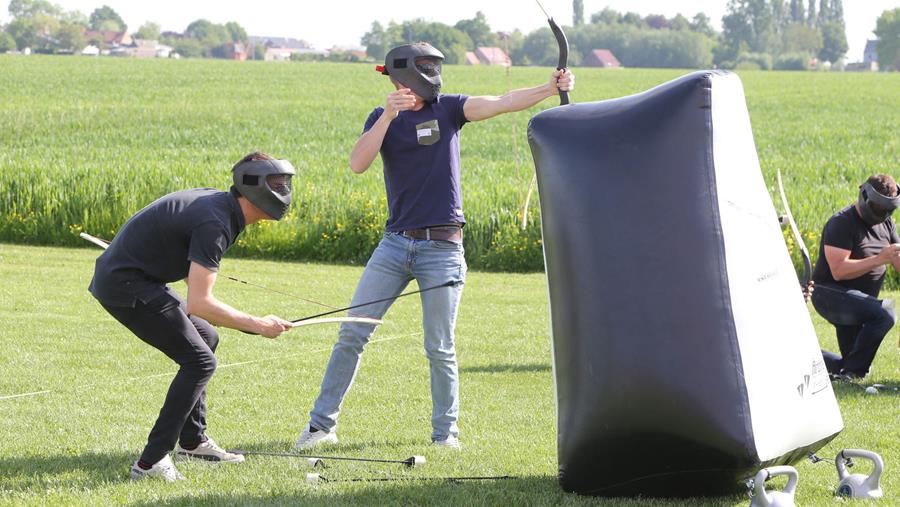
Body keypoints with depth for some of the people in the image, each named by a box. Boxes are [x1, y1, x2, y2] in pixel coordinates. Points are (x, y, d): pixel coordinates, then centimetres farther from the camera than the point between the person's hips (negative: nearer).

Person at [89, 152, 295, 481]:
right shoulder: (215, 223, -24)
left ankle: (192, 441, 30)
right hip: (125, 285, -10)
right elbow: (199, 303, -28)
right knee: (199, 360, -12)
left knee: (205, 338, 21)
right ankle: (151, 462, -14)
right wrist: (258, 325, -21)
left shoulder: (218, 203, 7)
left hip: (125, 275, 10)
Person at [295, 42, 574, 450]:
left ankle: (446, 431, 16)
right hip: (396, 244, 1)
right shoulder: (383, 118, 5)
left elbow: (502, 103, -10)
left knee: (440, 348, 2)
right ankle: (322, 424, 8)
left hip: (442, 248, -1)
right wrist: (388, 115, -20)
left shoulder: (448, 108, 3)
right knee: (352, 333, 0)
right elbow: (358, 164, -11)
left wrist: (551, 89, -24)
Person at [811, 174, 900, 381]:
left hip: (859, 301, 9)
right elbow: (839, 271, -27)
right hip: (830, 294, -9)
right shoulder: (842, 224, -18)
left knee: (853, 365, 12)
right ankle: (852, 371, -20)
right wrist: (879, 259, -32)